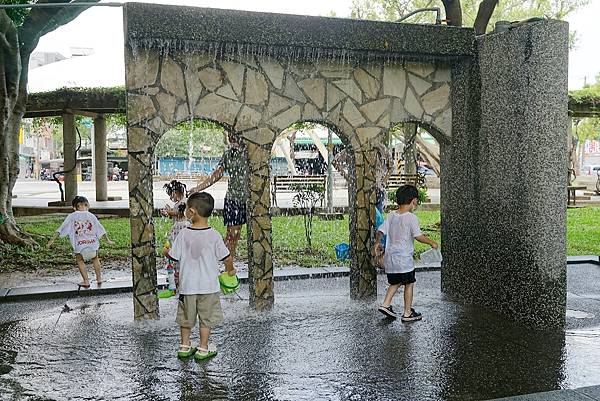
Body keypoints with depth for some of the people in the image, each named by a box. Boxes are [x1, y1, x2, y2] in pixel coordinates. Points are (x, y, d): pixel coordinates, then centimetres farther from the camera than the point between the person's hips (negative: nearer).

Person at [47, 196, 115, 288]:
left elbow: (61, 229, 2)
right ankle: (99, 278, 35)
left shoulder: (72, 216, 5)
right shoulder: (91, 216, 8)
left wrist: (52, 240, 7)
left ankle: (86, 281, 22)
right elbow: (101, 229, 14)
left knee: (80, 261, 25)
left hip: (79, 245, -2)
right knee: (95, 259, 29)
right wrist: (108, 240, 25)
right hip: (92, 243, 2)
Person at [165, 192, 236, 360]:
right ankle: (203, 349, 18)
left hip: (187, 285, 2)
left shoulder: (183, 234, -10)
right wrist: (230, 270, 12)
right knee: (206, 317, 12)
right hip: (208, 286, -1)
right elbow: (227, 258, -8)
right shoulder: (214, 235, -12)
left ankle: (184, 346, 29)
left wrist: (166, 252, 19)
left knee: (186, 316, 18)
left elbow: (174, 256, -4)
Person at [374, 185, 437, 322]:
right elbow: (418, 236, -15)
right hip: (404, 259, -6)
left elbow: (381, 231, 3)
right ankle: (407, 313, 14)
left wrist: (377, 244, 19)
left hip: (389, 258, 6)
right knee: (409, 284, 8)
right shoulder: (411, 218, -13)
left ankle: (385, 304, 12)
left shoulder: (391, 215, 3)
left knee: (395, 283, 22)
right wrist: (432, 243, 0)